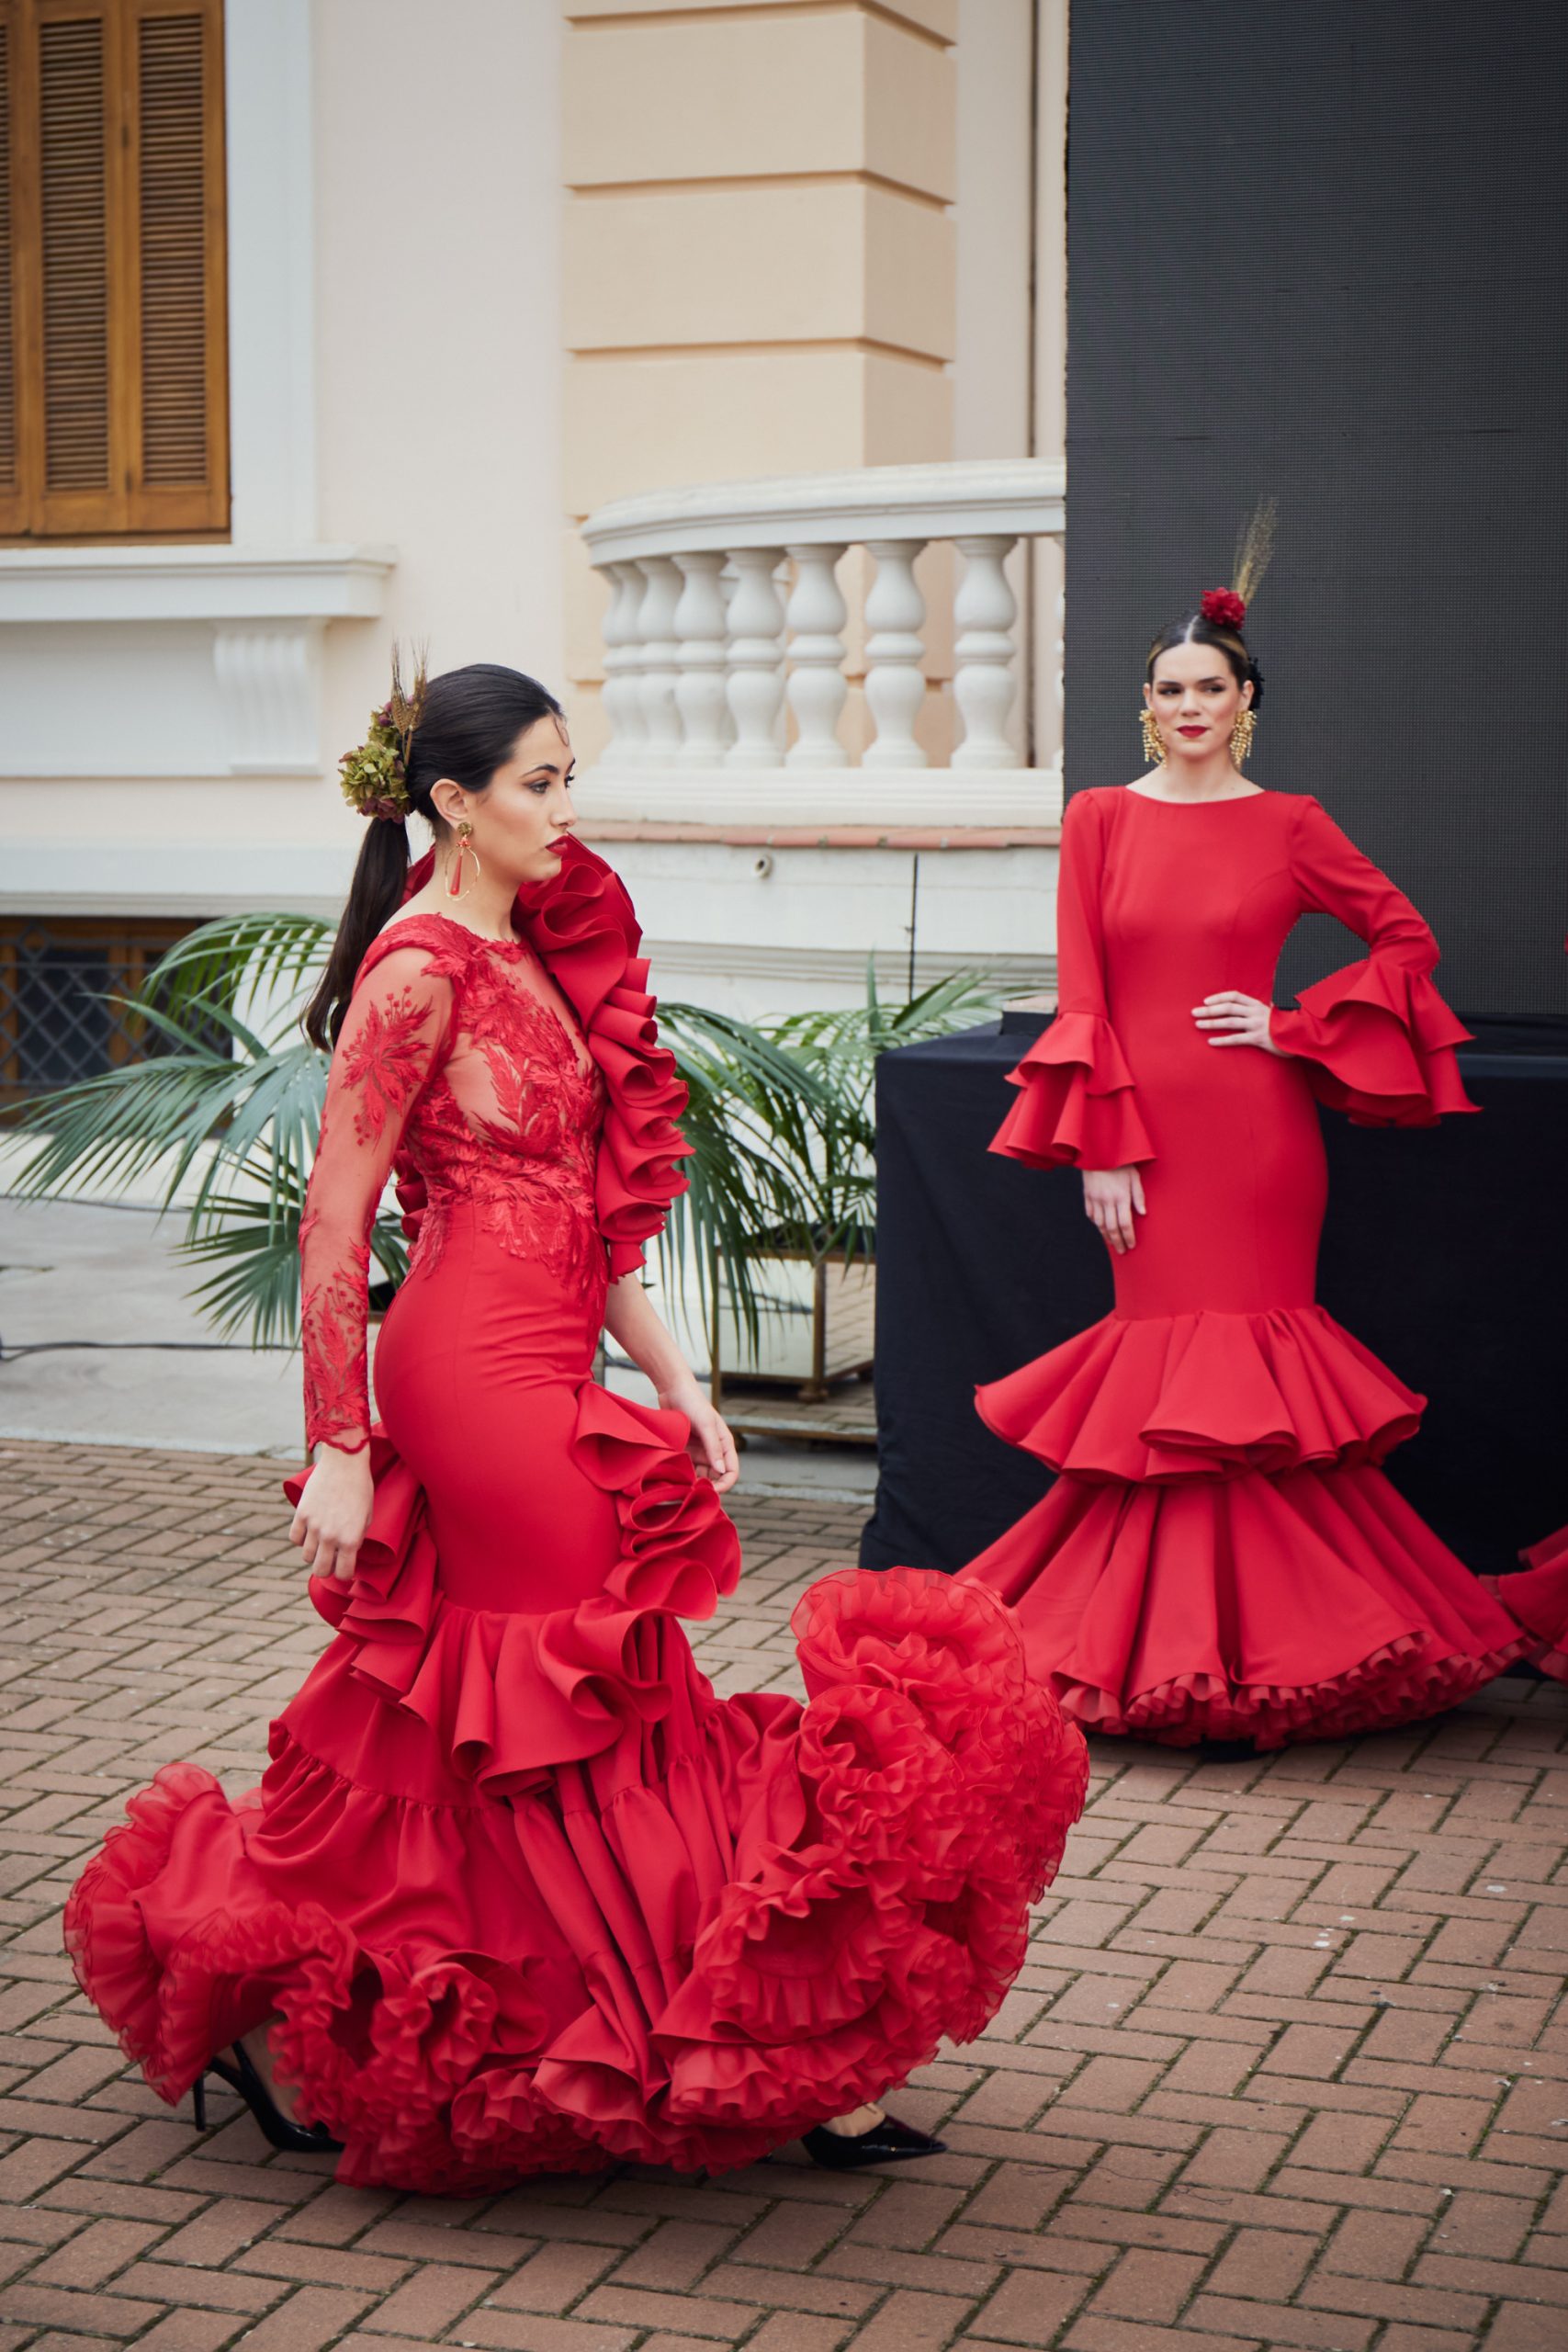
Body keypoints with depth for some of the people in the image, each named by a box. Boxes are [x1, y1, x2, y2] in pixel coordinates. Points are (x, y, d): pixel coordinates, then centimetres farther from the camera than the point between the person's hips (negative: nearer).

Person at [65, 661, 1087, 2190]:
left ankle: (252, 1997, 27)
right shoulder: (420, 970, -13)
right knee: (606, 1713, -2)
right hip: (483, 1376, -9)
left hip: (532, 1375, 9)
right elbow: (334, 1225, -13)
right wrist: (339, 1452, -14)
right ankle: (764, 2074, 6)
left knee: (452, 1724, 14)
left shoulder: (528, 956, 14)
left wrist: (676, 1381, 14)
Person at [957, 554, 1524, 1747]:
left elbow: (1408, 940, 9)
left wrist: (1294, 1025, -2)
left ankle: (1247, 1637, 9)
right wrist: (1098, 1146, -5)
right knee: (1162, 1367, 4)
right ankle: (1162, 1647, 13)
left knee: (1247, 1366, 0)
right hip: (1145, 1129, 1)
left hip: (1255, 1132, -1)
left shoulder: (1290, 826, 4)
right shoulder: (1100, 818, 6)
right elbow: (1082, 994, 2)